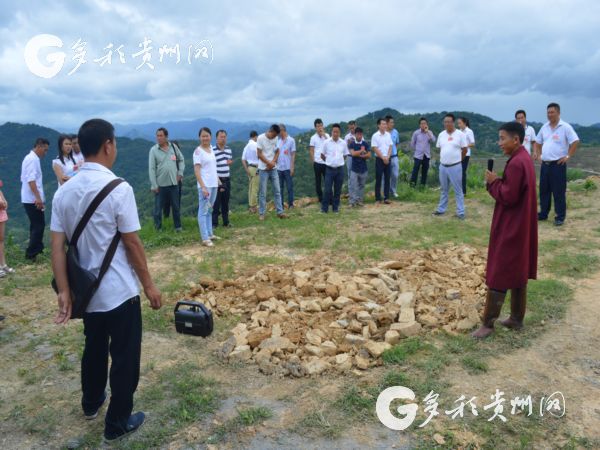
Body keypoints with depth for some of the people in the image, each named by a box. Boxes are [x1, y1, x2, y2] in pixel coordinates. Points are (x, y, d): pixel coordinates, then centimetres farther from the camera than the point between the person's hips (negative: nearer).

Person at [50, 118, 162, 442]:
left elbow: (57, 247, -3)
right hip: (120, 292, -6)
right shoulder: (118, 189, -18)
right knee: (124, 356, 10)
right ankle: (117, 423, 25)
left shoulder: (63, 192, 0)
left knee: (94, 348, 26)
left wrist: (64, 291, -3)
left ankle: (91, 403, 48)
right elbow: (132, 243, -15)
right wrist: (149, 285, -6)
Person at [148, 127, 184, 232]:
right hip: (160, 184, -2)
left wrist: (180, 172, 5)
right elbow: (151, 169, -8)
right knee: (158, 207, 4)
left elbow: (181, 160, 17)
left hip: (174, 183, 3)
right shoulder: (153, 150, -6)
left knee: (176, 206, 12)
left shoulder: (173, 147, 2)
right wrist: (154, 185, -11)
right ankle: (158, 229, 14)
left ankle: (178, 226, 24)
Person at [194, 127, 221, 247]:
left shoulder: (211, 148, 11)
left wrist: (218, 180, 16)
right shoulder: (198, 151, -11)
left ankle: (209, 233, 24)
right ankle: (205, 238, -2)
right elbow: (196, 170, -16)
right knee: (203, 211, -3)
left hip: (214, 184, 8)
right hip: (205, 185, -7)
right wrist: (203, 187, -22)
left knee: (209, 210, 15)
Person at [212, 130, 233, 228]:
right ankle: (214, 223, 5)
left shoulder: (229, 150, 8)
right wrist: (218, 181, -16)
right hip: (217, 179, -6)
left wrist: (230, 162, 1)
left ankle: (226, 222, 21)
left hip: (227, 179, 6)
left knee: (226, 202, 12)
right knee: (216, 202, -2)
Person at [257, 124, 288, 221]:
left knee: (277, 191, 5)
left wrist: (273, 162, -8)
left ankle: (280, 212, 11)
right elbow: (259, 154, -11)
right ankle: (261, 213, 6)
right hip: (264, 169, -5)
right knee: (263, 192, -1)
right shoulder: (260, 138, -10)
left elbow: (277, 151, 9)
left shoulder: (275, 139, 4)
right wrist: (269, 163, -12)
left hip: (273, 168, 5)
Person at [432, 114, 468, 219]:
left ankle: (460, 212, 7)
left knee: (458, 191, 1)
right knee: (444, 190, 16)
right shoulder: (441, 134, 6)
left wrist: (457, 159, 8)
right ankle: (441, 209, 25)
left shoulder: (460, 134, -8)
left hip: (455, 167, -5)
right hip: (443, 166, 5)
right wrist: (444, 158, 13)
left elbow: (464, 150, -1)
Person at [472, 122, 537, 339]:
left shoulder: (516, 163, -22)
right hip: (520, 227, 10)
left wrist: (494, 182, -10)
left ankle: (488, 323, 5)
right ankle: (516, 318, 27)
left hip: (510, 229, -10)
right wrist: (499, 181, 4)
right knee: (518, 273, 16)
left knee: (499, 275, -3)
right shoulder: (523, 159, 10)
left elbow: (508, 197, -23)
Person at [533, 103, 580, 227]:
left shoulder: (565, 127, -9)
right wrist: (536, 153, 7)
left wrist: (568, 156, -14)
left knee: (559, 192, -2)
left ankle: (560, 217, 6)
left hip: (558, 164, -6)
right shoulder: (544, 127, 11)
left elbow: (575, 142, -13)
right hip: (545, 164, 6)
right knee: (544, 190, 12)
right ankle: (543, 214, 23)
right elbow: (537, 142, 22)